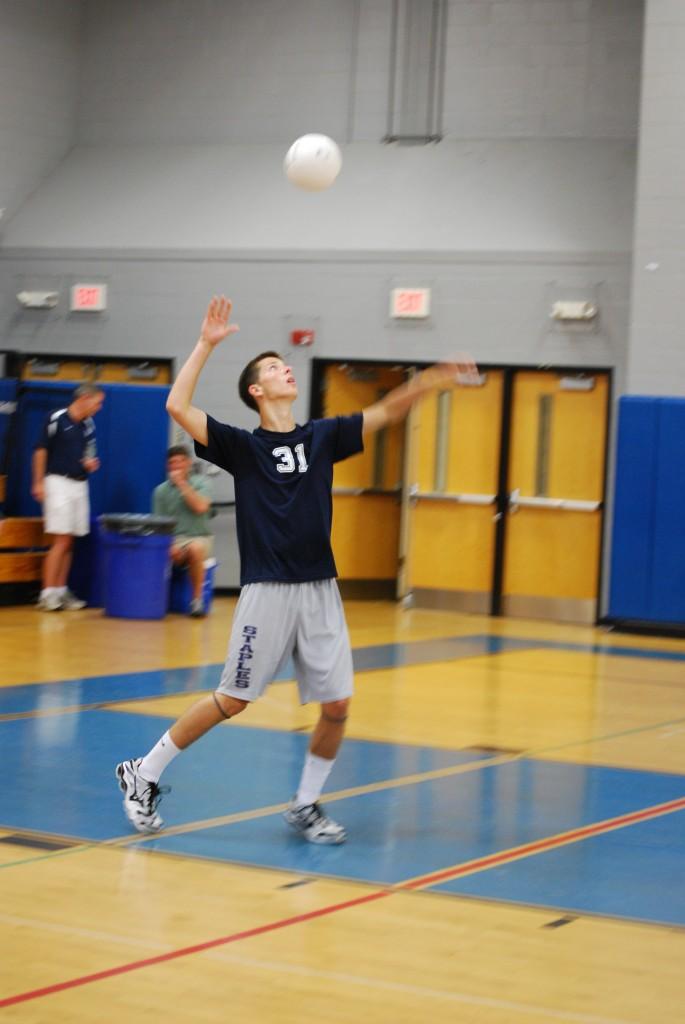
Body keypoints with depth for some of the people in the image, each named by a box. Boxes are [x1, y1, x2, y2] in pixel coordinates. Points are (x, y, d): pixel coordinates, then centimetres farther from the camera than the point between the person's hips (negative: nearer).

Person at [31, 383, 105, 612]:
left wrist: (90, 464, -3)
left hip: (80, 484, 6)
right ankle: (48, 593, -9)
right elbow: (41, 450, -5)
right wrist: (38, 483, -8)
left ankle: (61, 591, 12)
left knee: (69, 542, 6)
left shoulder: (88, 425, 10)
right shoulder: (56, 419, -9)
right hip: (58, 482, -6)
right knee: (61, 540, -11)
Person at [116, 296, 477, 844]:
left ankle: (306, 804, 18)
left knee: (338, 705, -1)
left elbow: (385, 412, 5)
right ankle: (144, 774, 16)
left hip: (321, 589, 4)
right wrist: (206, 344, -10)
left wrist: (429, 381, -9)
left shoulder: (321, 437, 11)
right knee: (232, 701, 0)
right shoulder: (242, 446, 0)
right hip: (268, 590, -4)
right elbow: (178, 407, -12)